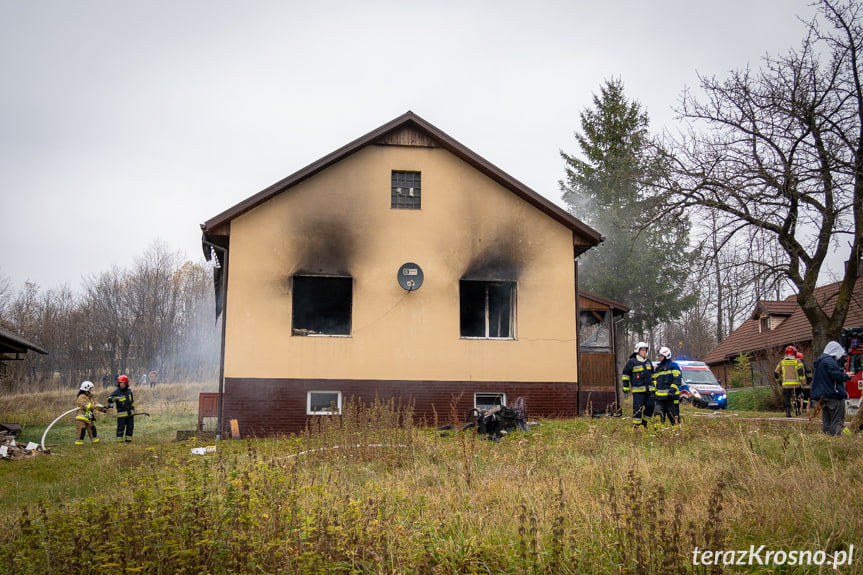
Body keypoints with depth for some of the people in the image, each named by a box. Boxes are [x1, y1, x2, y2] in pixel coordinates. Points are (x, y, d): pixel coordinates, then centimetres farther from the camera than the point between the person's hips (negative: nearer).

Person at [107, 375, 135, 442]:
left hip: (130, 413, 5)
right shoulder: (116, 392, -4)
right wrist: (115, 398, -33)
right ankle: (119, 441, 6)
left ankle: (128, 440, 20)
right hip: (121, 413, -5)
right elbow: (109, 399, -14)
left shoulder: (129, 391, 10)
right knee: (121, 427, -3)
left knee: (130, 427, 9)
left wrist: (133, 410, 21)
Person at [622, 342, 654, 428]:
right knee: (638, 408, -7)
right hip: (638, 390, -6)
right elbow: (626, 374, -1)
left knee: (650, 406, 4)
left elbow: (652, 374, 26)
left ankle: (644, 423, 20)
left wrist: (653, 385, 24)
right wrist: (625, 386, -3)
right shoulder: (632, 362, -3)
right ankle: (636, 426, 0)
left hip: (648, 390, 6)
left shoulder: (648, 362, 16)